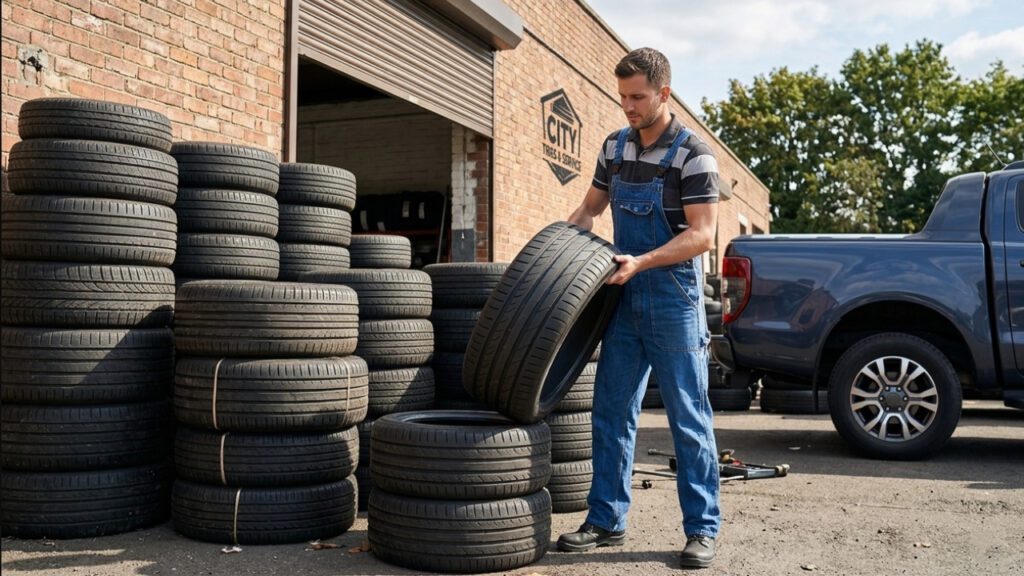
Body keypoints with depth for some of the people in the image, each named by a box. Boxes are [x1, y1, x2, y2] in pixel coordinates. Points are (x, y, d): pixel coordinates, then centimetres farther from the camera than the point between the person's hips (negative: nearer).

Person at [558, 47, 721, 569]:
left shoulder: (693, 155, -11)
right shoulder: (614, 147, 8)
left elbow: (702, 235, -16)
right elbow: (591, 206, 19)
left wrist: (641, 262, -26)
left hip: (673, 300, -6)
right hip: (625, 297, 6)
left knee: (689, 419, 0)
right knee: (612, 413, 8)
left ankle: (702, 529, 10)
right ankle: (606, 521, 18)